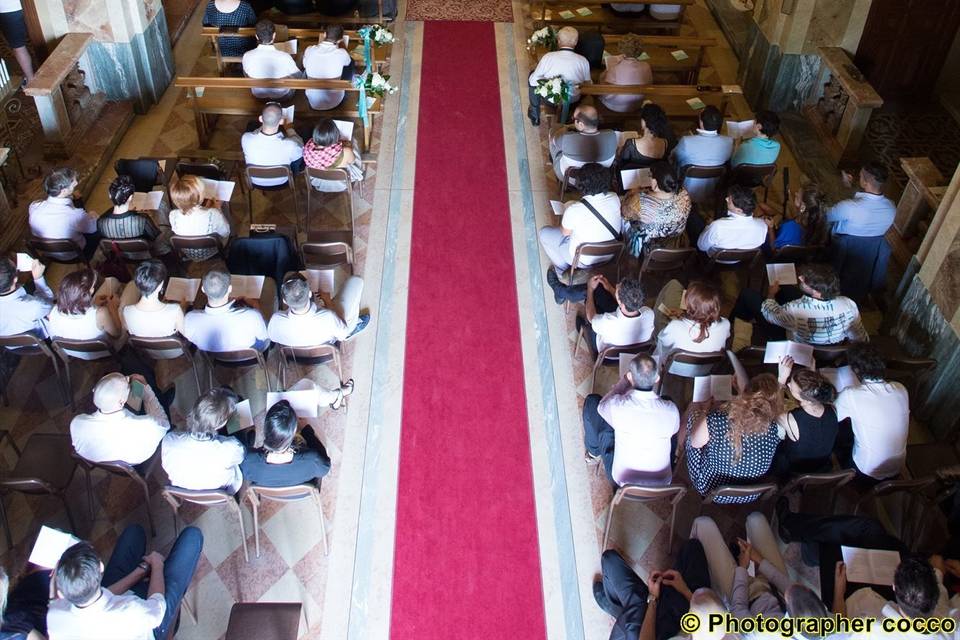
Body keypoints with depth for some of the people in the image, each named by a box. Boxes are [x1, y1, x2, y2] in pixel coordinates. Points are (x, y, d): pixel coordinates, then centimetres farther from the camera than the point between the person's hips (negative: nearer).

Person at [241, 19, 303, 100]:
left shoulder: (247, 56, -24)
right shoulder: (285, 57, -32)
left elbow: (247, 75, -2)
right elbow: (299, 76, -14)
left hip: (258, 96, 3)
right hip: (283, 97, -3)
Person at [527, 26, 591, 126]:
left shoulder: (548, 57, -20)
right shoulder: (583, 61, -15)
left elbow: (533, 80, -13)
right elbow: (588, 84, -3)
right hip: (573, 100, 2)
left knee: (532, 78, 26)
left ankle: (535, 115, 38)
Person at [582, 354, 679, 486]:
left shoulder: (618, 406, -28)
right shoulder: (671, 410, -22)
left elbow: (602, 406, -1)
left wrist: (625, 380, -1)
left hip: (622, 479, -2)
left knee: (592, 401, 6)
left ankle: (594, 450, 34)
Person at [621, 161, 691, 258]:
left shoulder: (641, 201, -37)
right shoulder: (684, 195, -24)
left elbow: (625, 213, -15)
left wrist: (632, 194, 3)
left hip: (646, 248, -4)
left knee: (625, 219, 25)